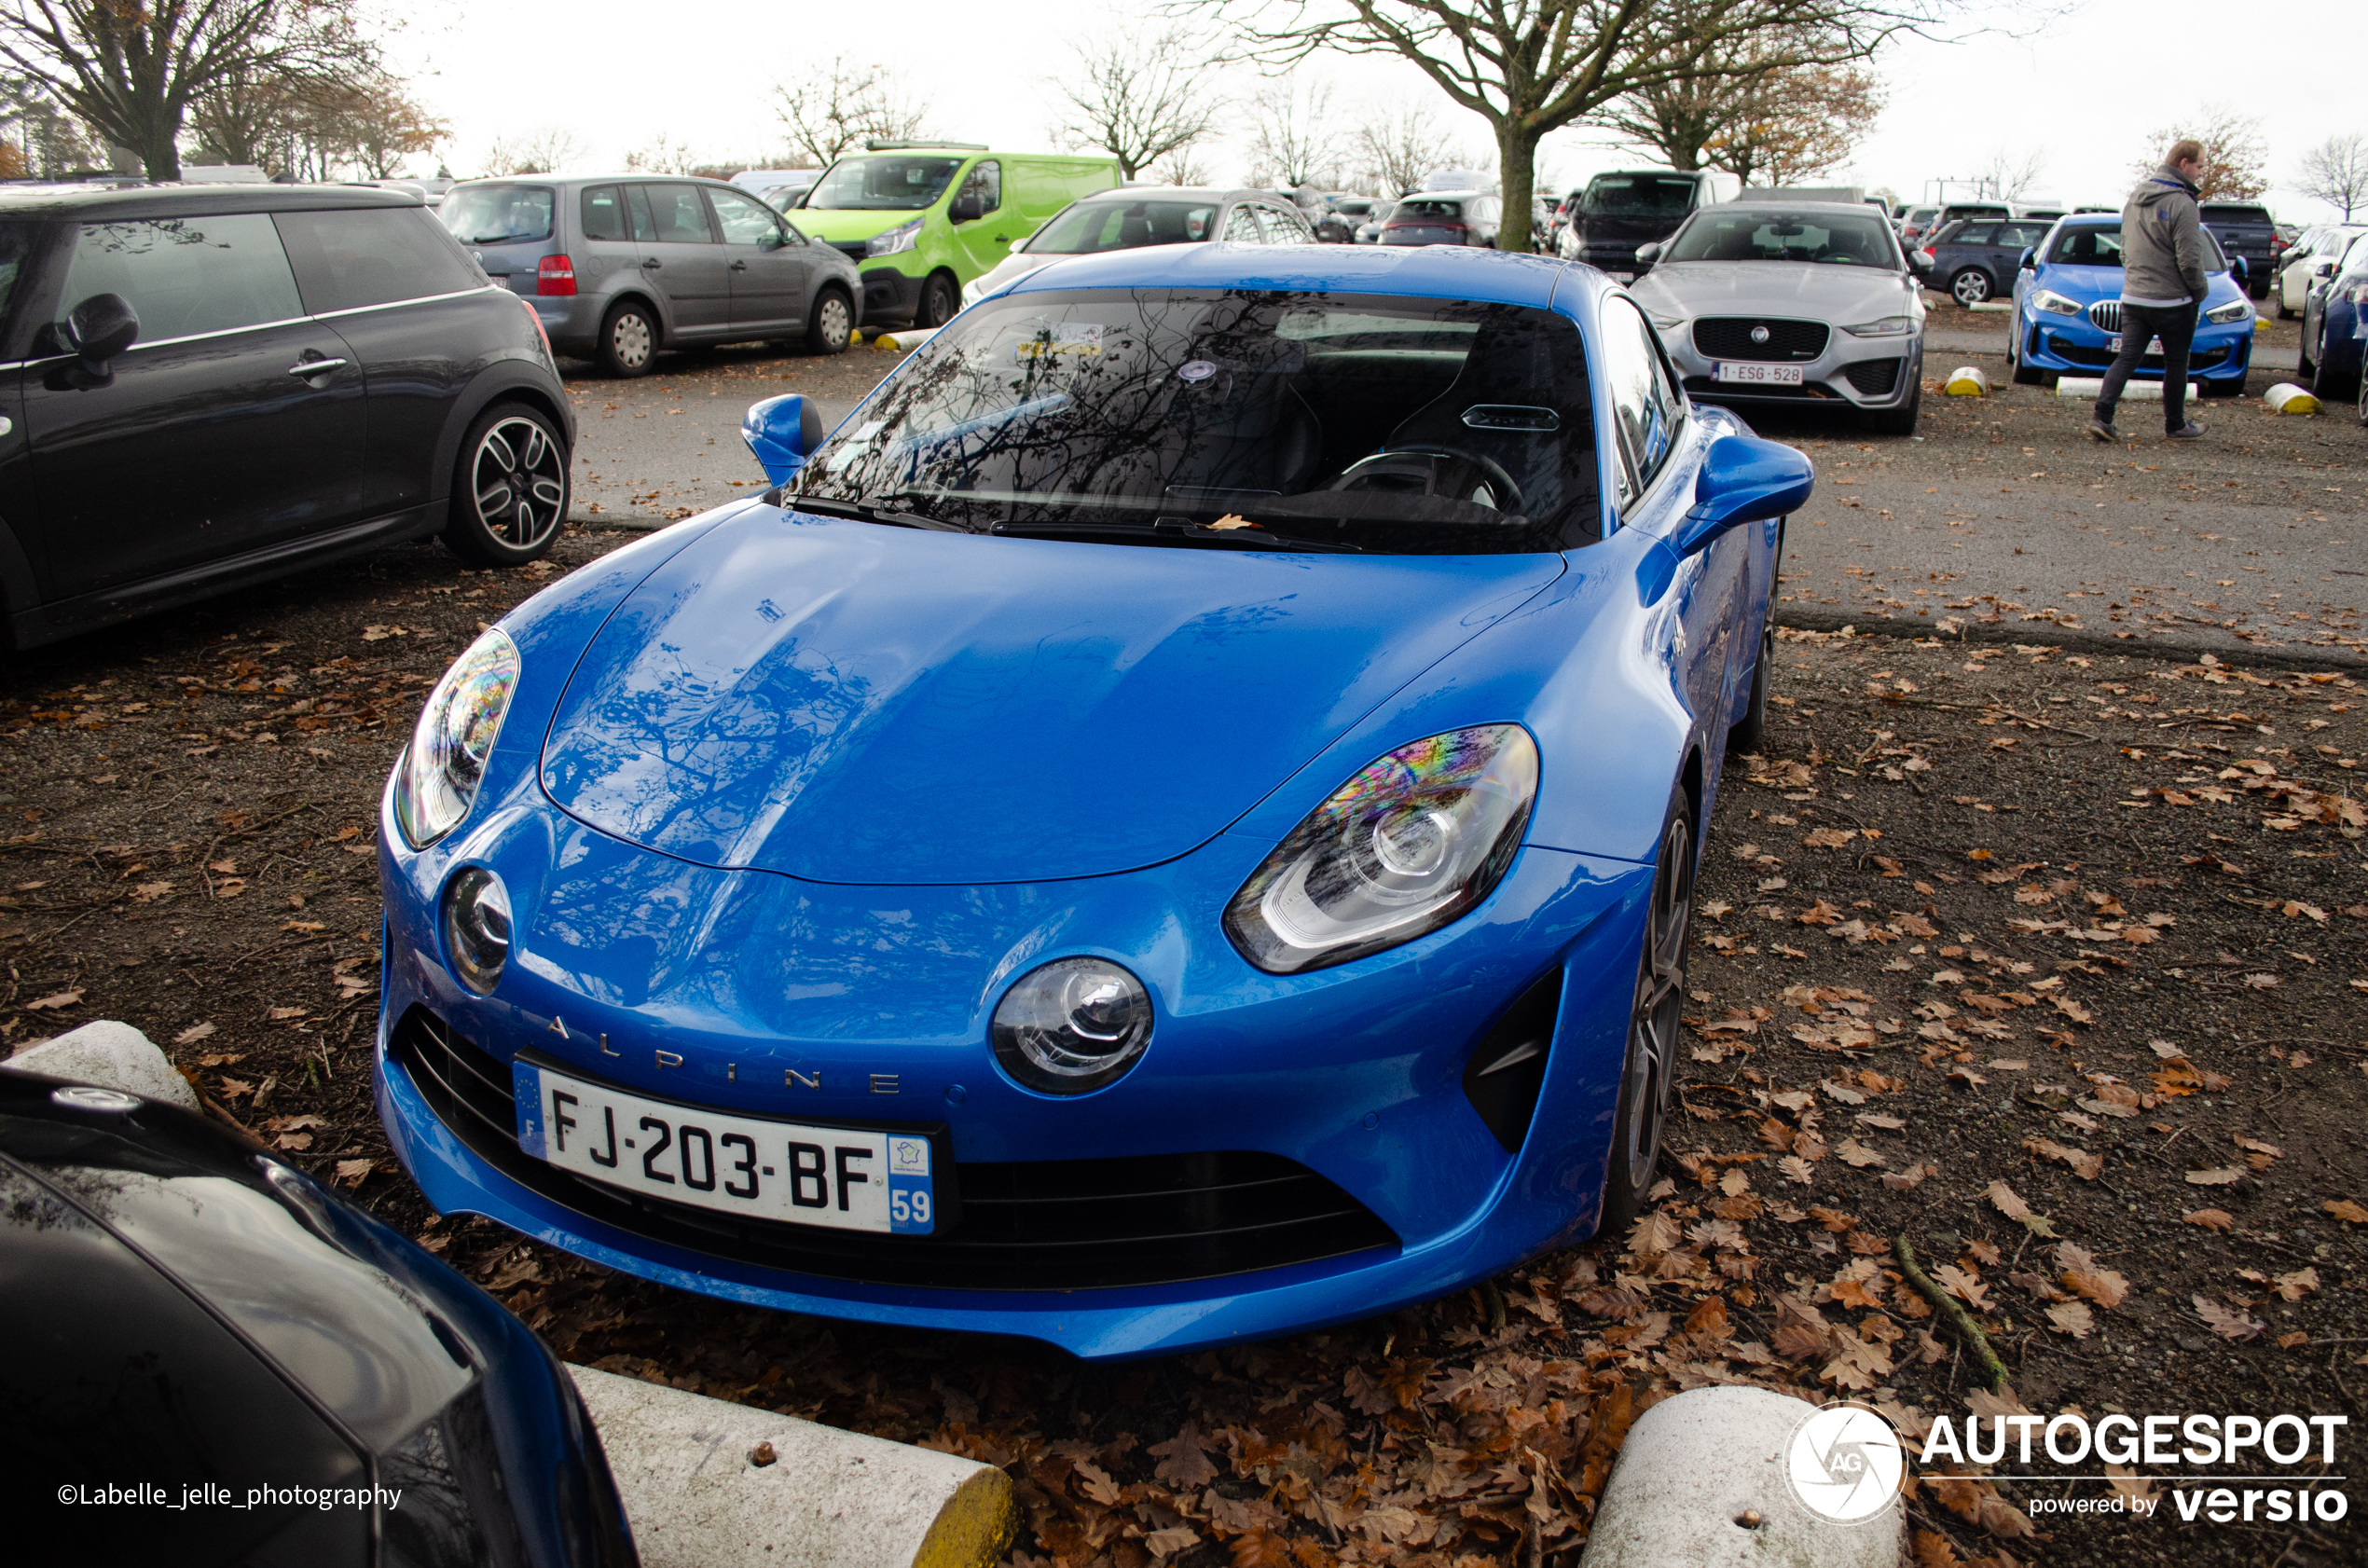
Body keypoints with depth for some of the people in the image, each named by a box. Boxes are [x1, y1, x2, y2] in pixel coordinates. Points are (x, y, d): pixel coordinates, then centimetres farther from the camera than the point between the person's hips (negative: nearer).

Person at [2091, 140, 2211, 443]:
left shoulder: (2135, 198, 7)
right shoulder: (2181, 204, -17)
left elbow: (2124, 249, 15)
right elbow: (2190, 260, -17)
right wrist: (2200, 292, -3)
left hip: (2132, 298, 6)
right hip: (2172, 301, -6)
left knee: (2126, 358, 5)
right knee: (2176, 364, 7)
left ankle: (2102, 417, -7)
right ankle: (2175, 426, 16)